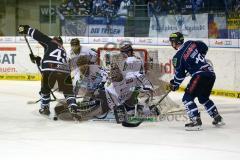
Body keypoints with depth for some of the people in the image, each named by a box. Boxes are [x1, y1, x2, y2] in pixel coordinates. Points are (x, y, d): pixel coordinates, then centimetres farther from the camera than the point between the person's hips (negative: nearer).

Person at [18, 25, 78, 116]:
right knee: (68, 90, 18)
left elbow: (39, 36, 12)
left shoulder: (51, 43, 20)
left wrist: (27, 30, 21)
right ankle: (73, 107, -1)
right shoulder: (63, 50, 37)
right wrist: (38, 59, 49)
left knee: (45, 88, 21)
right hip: (64, 70, 4)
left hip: (49, 69, -3)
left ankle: (44, 108, 26)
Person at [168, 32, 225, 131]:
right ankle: (217, 118, 30)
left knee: (187, 98, -4)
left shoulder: (178, 57, -8)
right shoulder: (191, 43, 10)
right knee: (203, 98, 26)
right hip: (211, 73, 9)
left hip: (200, 75, -9)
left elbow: (179, 74, -2)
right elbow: (204, 48, 24)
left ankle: (196, 121, -13)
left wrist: (174, 85, 13)